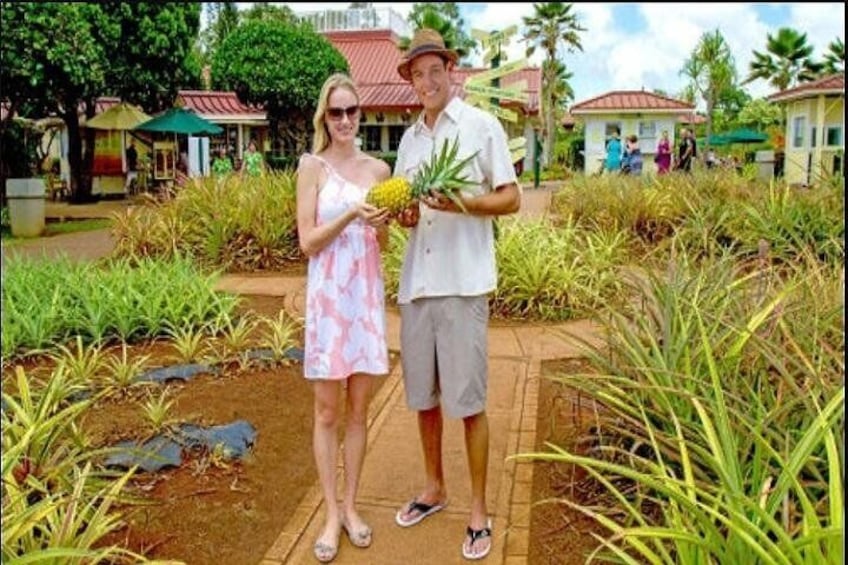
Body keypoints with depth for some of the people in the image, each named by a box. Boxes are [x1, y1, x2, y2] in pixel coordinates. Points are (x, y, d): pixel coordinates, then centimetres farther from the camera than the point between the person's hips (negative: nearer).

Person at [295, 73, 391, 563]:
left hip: (367, 294, 3)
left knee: (359, 408, 10)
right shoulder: (313, 166, -2)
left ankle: (351, 506, 25)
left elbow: (383, 242, 11)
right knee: (328, 411, 5)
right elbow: (307, 242, -7)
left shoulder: (378, 168, 7)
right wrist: (351, 215, -19)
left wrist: (380, 222, -10)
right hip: (329, 295, -3)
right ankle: (332, 514, 19)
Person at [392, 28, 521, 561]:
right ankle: (434, 487, 33)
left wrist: (460, 204, -18)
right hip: (416, 280, 6)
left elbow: (511, 198, -2)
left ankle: (480, 511, 16)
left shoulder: (482, 126, 0)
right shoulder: (410, 137, 16)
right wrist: (403, 214, -3)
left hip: (463, 281, -5)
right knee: (423, 395, 14)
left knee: (468, 401, 0)